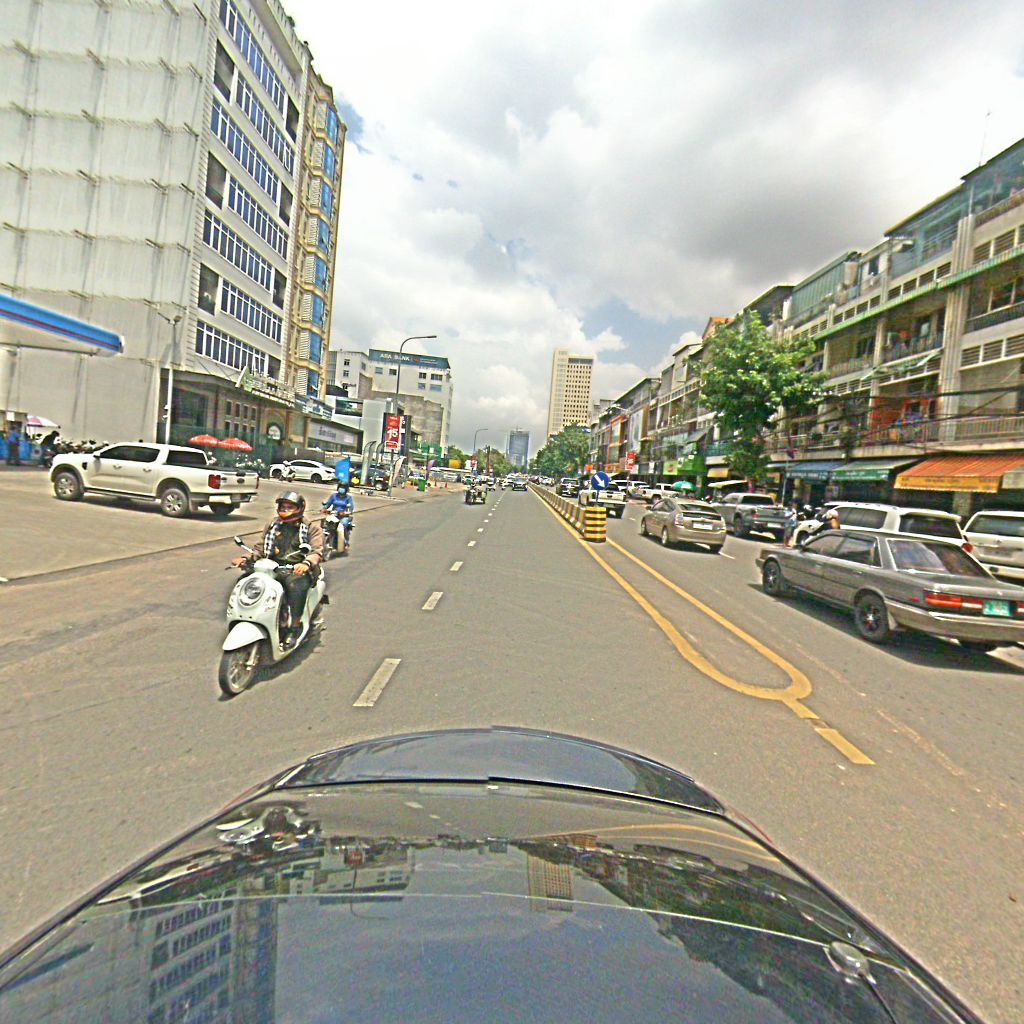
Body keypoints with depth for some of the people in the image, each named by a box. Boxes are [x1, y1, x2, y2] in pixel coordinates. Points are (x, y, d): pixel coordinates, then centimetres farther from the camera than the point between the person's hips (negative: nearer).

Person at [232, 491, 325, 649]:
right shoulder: (273, 524, 20)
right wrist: (247, 559, -1)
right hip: (273, 567, 5)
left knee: (296, 586, -38)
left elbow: (317, 551, -10)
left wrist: (306, 564, -33)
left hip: (298, 570, -5)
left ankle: (295, 627, -26)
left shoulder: (312, 528, 4)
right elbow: (261, 548, 19)